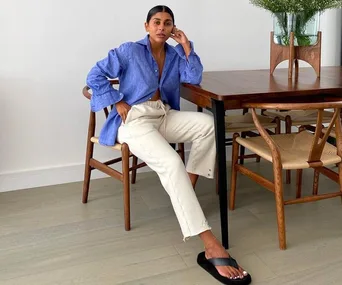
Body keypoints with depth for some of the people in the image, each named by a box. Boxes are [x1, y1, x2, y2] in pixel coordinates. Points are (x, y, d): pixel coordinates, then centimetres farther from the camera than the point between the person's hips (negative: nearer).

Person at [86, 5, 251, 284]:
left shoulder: (175, 54, 15)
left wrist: (186, 46, -2)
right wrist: (119, 104, -10)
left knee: (207, 123, -22)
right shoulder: (129, 51, 1)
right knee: (172, 163, -33)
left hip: (165, 116, 6)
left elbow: (195, 78, 1)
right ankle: (211, 246, -40)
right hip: (134, 119, -6)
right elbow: (95, 76, -2)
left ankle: (187, 192, -11)